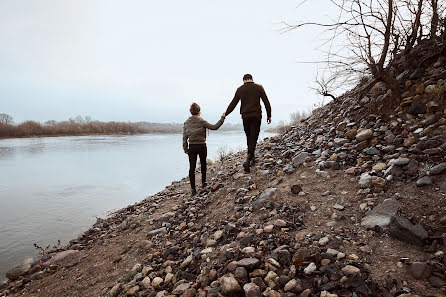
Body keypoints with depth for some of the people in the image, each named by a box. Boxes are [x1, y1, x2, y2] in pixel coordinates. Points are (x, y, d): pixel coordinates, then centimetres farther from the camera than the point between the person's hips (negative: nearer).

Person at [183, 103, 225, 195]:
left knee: (192, 168, 3)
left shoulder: (186, 122, 2)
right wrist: (222, 119, 3)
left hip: (192, 147, 2)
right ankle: (203, 182, 30)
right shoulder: (202, 121, -9)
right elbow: (214, 127, -7)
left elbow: (184, 137, 3)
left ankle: (193, 188, 0)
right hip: (201, 146, -2)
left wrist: (185, 149, 9)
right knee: (203, 164, 22)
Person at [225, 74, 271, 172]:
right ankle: (248, 160, -18)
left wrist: (225, 114, 16)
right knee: (253, 138, -4)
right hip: (256, 116, -2)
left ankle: (252, 158, 26)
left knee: (249, 137, 16)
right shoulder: (259, 87, 2)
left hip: (245, 116, 2)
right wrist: (269, 115, 9)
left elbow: (233, 104, 7)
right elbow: (266, 102, 2)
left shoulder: (240, 89, 5)